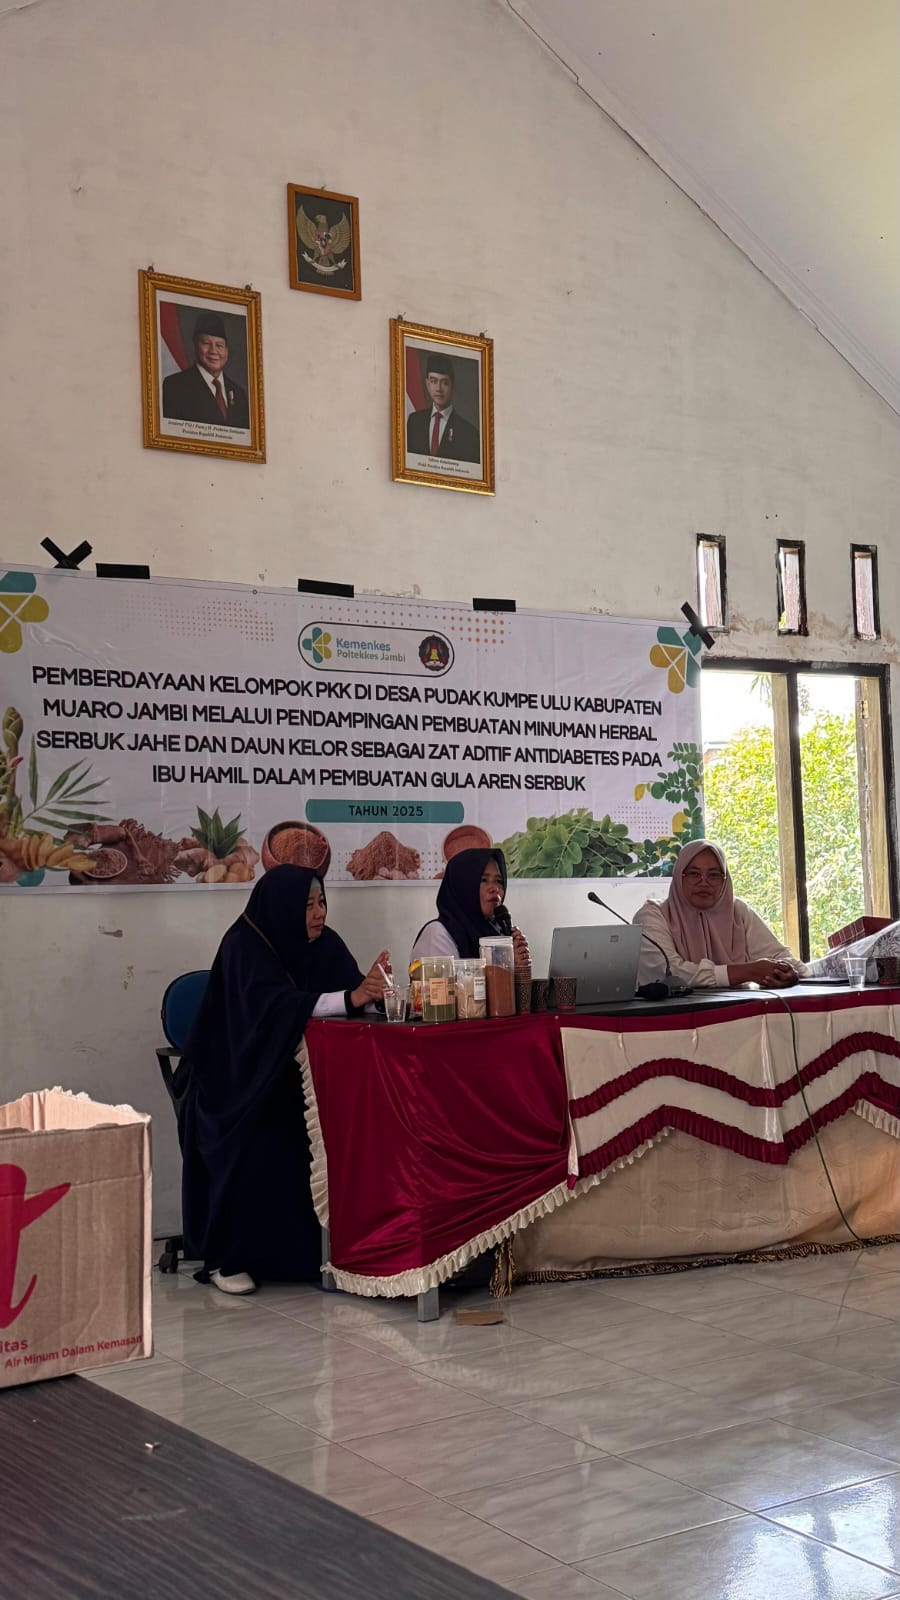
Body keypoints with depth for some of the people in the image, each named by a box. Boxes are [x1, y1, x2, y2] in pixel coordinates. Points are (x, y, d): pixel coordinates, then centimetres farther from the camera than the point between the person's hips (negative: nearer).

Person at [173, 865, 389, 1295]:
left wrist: (369, 986, -34)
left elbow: (351, 988, -9)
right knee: (260, 1145, -30)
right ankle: (225, 1259, -14)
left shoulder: (324, 944, 4)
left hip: (292, 1077, 5)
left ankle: (311, 1250, -9)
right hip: (236, 1083, -5)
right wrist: (350, 998, -41)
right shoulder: (244, 946, -14)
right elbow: (273, 1005, -30)